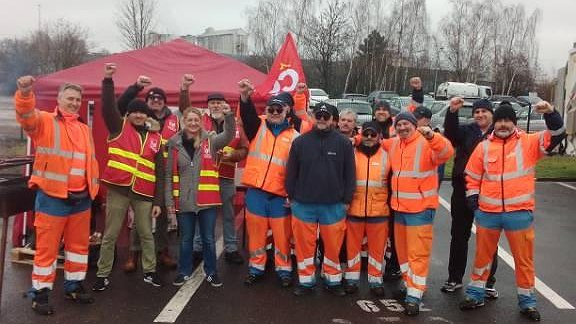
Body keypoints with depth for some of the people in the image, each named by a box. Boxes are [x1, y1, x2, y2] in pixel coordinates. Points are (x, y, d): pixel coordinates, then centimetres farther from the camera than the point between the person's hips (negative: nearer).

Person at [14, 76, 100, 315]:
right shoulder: (44, 121, -2)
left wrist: (93, 187, 14)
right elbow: (26, 116, -25)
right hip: (52, 197, -6)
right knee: (47, 247, 2)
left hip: (81, 198, 6)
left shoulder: (84, 129, 16)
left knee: (79, 244, 15)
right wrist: (25, 94, -45)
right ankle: (40, 294, 14)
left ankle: (74, 286, 30)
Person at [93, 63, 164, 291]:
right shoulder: (119, 127, 3)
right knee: (110, 235, 7)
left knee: (146, 234, 12)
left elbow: (159, 171, 7)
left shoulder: (155, 138, 7)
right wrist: (108, 79, -24)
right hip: (118, 190, -2)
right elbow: (108, 107, -15)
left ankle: (149, 272, 26)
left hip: (144, 194, 2)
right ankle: (102, 275, 19)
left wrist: (158, 201, 3)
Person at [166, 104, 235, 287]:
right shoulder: (175, 144, 2)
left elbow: (229, 135, -20)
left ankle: (211, 272, 25)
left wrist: (228, 115, -37)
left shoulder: (210, 140, -1)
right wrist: (169, 201, 1)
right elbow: (169, 175, 4)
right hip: (184, 201, 1)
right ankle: (184, 272, 30)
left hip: (207, 200, -1)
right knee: (186, 239, 14)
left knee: (208, 238, 9)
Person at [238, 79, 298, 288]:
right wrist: (245, 96, -35)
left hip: (280, 194, -1)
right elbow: (247, 114, -15)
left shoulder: (293, 136, 3)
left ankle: (284, 270, 22)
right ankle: (256, 267, 26)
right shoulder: (258, 126, 6)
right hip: (255, 190, 1)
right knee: (256, 231, 11)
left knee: (282, 234, 7)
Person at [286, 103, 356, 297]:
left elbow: (350, 174, 2)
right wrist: (291, 196, 5)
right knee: (304, 245, 7)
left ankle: (333, 280, 25)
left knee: (333, 245, 7)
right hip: (303, 204, 1)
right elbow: (291, 172, 7)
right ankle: (306, 281, 22)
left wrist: (347, 200, 1)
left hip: (334, 206, 0)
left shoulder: (343, 143, 1)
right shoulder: (300, 142, 3)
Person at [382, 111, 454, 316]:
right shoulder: (393, 144, 10)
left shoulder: (426, 143, -10)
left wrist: (431, 136, -43)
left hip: (420, 208, -7)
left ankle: (414, 296, 2)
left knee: (418, 252, -3)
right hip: (399, 207, 7)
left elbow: (447, 152, -27)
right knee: (402, 250, 17)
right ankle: (410, 285, 33)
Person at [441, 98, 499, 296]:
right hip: (463, 191, 2)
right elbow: (451, 133, -16)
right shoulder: (467, 131, 4)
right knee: (459, 235, 11)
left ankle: (488, 282, 22)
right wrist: (452, 112, -31)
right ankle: (454, 279, 23)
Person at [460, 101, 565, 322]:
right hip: (487, 213, 2)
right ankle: (475, 294, 28)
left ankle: (527, 301, 25)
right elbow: (473, 177, 10)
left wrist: (550, 113, -26)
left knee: (524, 258, 9)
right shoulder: (484, 147, 5)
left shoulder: (528, 143, 0)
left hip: (519, 213, -2)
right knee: (483, 254, 14)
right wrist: (473, 200, 3)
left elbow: (556, 135, -11)